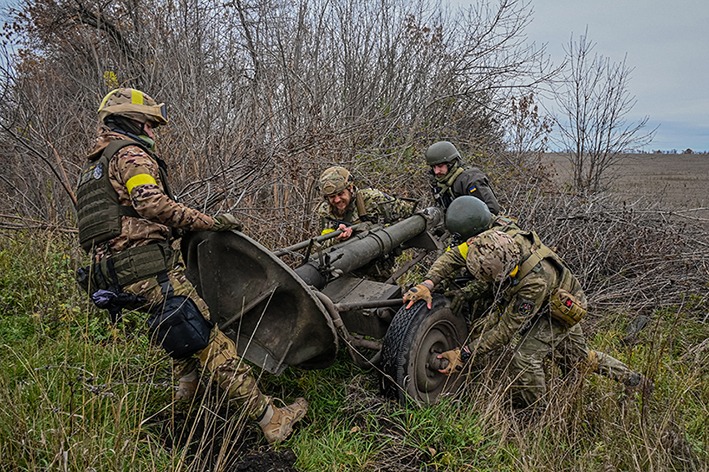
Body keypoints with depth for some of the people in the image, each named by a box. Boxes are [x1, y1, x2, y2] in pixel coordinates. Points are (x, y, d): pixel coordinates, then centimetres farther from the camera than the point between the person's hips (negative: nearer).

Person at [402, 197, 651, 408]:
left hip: (560, 309, -8)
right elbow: (455, 255, -21)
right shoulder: (497, 237, -32)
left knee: (525, 358, -22)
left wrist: (464, 354, -37)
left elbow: (506, 330, -39)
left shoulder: (534, 281, -47)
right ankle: (634, 380, 45)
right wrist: (427, 283, -36)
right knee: (577, 355, 23)